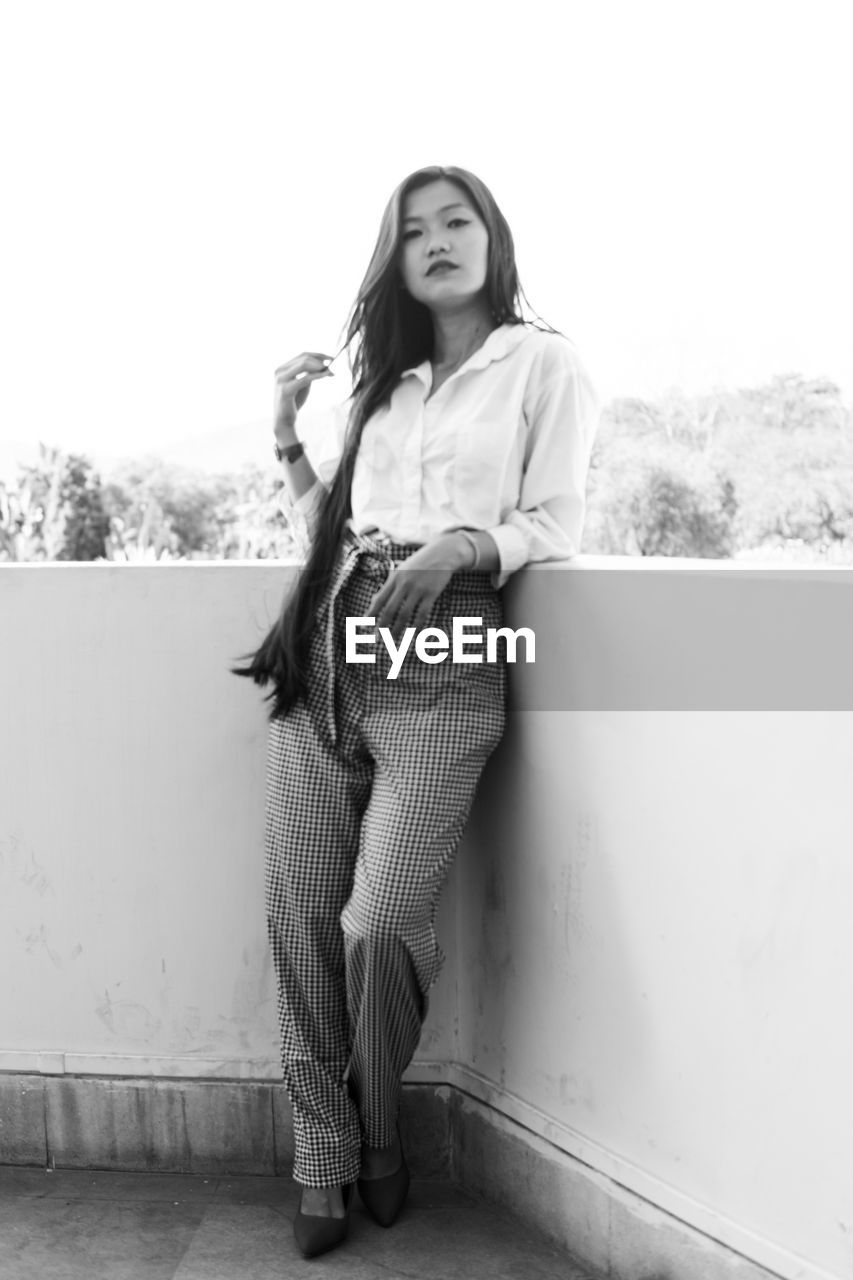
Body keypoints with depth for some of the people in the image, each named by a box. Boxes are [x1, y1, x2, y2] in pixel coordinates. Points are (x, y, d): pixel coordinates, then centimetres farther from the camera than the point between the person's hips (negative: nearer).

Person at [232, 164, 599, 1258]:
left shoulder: (543, 363, 9)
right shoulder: (381, 378, 24)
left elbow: (554, 525, 1)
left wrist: (464, 545, -17)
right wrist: (287, 435, 11)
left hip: (443, 655, -5)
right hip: (327, 645, 5)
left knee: (378, 921, -15)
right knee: (301, 918, -2)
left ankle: (379, 1132, 14)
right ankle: (322, 1163, 14)